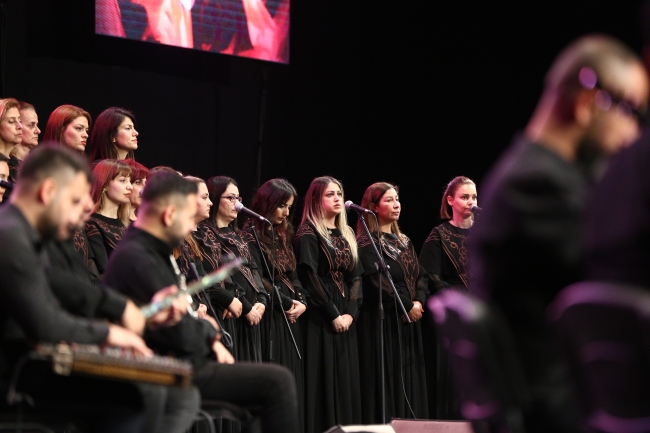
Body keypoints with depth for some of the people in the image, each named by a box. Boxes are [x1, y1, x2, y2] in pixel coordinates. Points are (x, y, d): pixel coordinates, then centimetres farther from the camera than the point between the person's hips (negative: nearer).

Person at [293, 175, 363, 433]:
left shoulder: (347, 234, 16)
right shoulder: (308, 235, -5)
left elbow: (356, 276, 10)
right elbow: (310, 279, -13)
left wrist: (350, 313, -4)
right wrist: (333, 315, -14)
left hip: (346, 319, 7)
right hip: (320, 320, -7)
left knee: (347, 380, 5)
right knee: (324, 381, -7)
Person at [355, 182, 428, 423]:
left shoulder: (403, 241, 18)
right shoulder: (367, 242, -7)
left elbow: (420, 275, 13)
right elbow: (378, 282, -16)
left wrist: (419, 301, -6)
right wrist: (408, 306, -14)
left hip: (408, 321, 8)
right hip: (383, 320, -8)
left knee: (410, 378, 6)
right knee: (388, 378, -8)